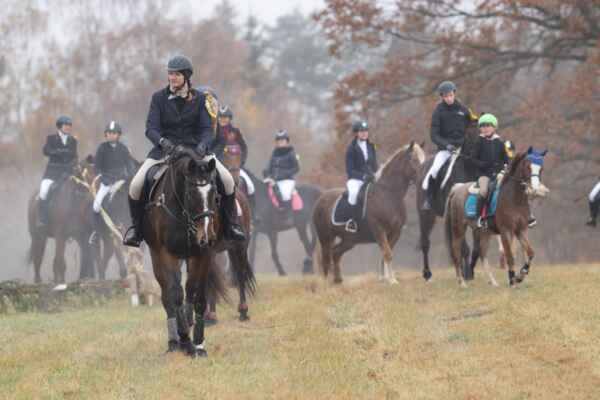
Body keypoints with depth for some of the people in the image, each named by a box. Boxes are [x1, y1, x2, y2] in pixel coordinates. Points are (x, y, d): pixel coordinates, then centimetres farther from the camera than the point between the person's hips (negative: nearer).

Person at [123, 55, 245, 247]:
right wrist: (163, 142, -29)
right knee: (136, 185, -20)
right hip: (164, 149, 0)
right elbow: (151, 128, -7)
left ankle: (230, 225, 0)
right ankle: (136, 226, 6)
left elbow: (207, 129, -3)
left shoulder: (200, 99, 2)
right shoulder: (159, 98, 0)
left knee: (227, 179, -20)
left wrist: (202, 145, -26)